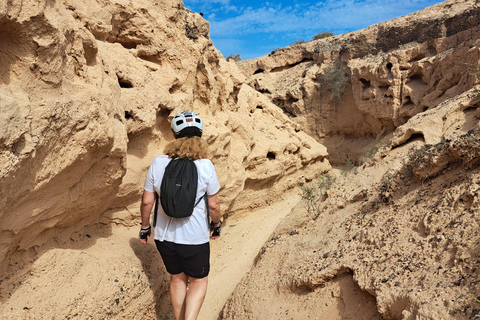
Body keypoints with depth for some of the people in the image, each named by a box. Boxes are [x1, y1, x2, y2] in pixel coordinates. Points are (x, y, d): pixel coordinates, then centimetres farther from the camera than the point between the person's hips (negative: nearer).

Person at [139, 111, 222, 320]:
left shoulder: (158, 163, -10)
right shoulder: (205, 166, -16)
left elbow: (147, 201, -4)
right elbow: (213, 205, -9)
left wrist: (144, 227, 11)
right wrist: (216, 225, 10)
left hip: (164, 235, 3)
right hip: (195, 238, -3)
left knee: (177, 279, 25)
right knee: (199, 281, 20)